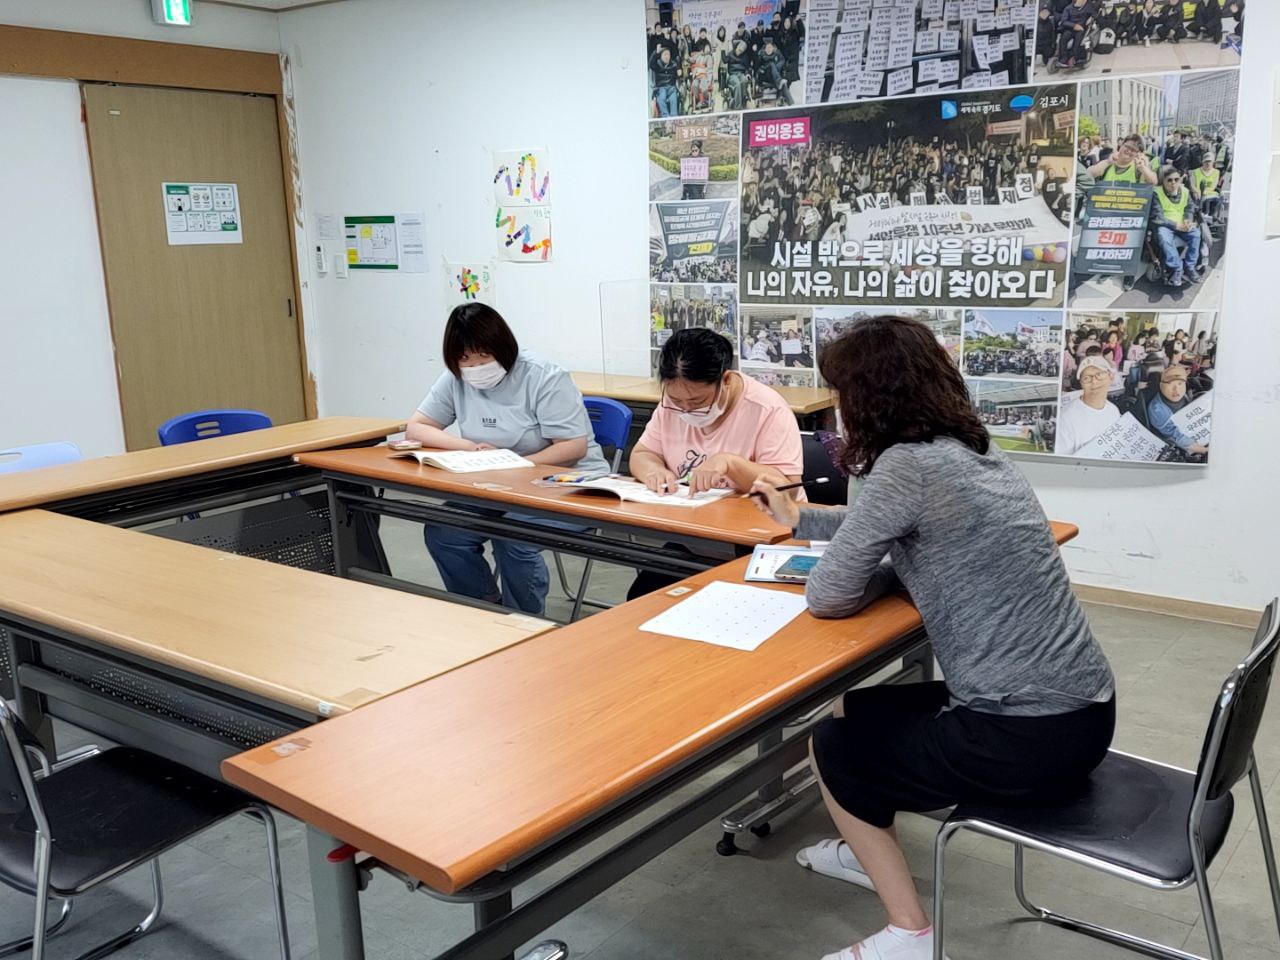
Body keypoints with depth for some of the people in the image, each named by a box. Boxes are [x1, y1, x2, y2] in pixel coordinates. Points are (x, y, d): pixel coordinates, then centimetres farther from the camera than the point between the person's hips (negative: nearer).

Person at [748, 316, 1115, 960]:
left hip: (1025, 736, -8)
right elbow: (889, 527, 26)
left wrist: (886, 572, 3)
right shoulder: (976, 453, 9)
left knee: (831, 746, 14)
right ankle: (871, 851, 46)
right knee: (857, 711, 24)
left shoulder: (907, 466, -18)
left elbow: (827, 598, -15)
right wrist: (799, 518, 36)